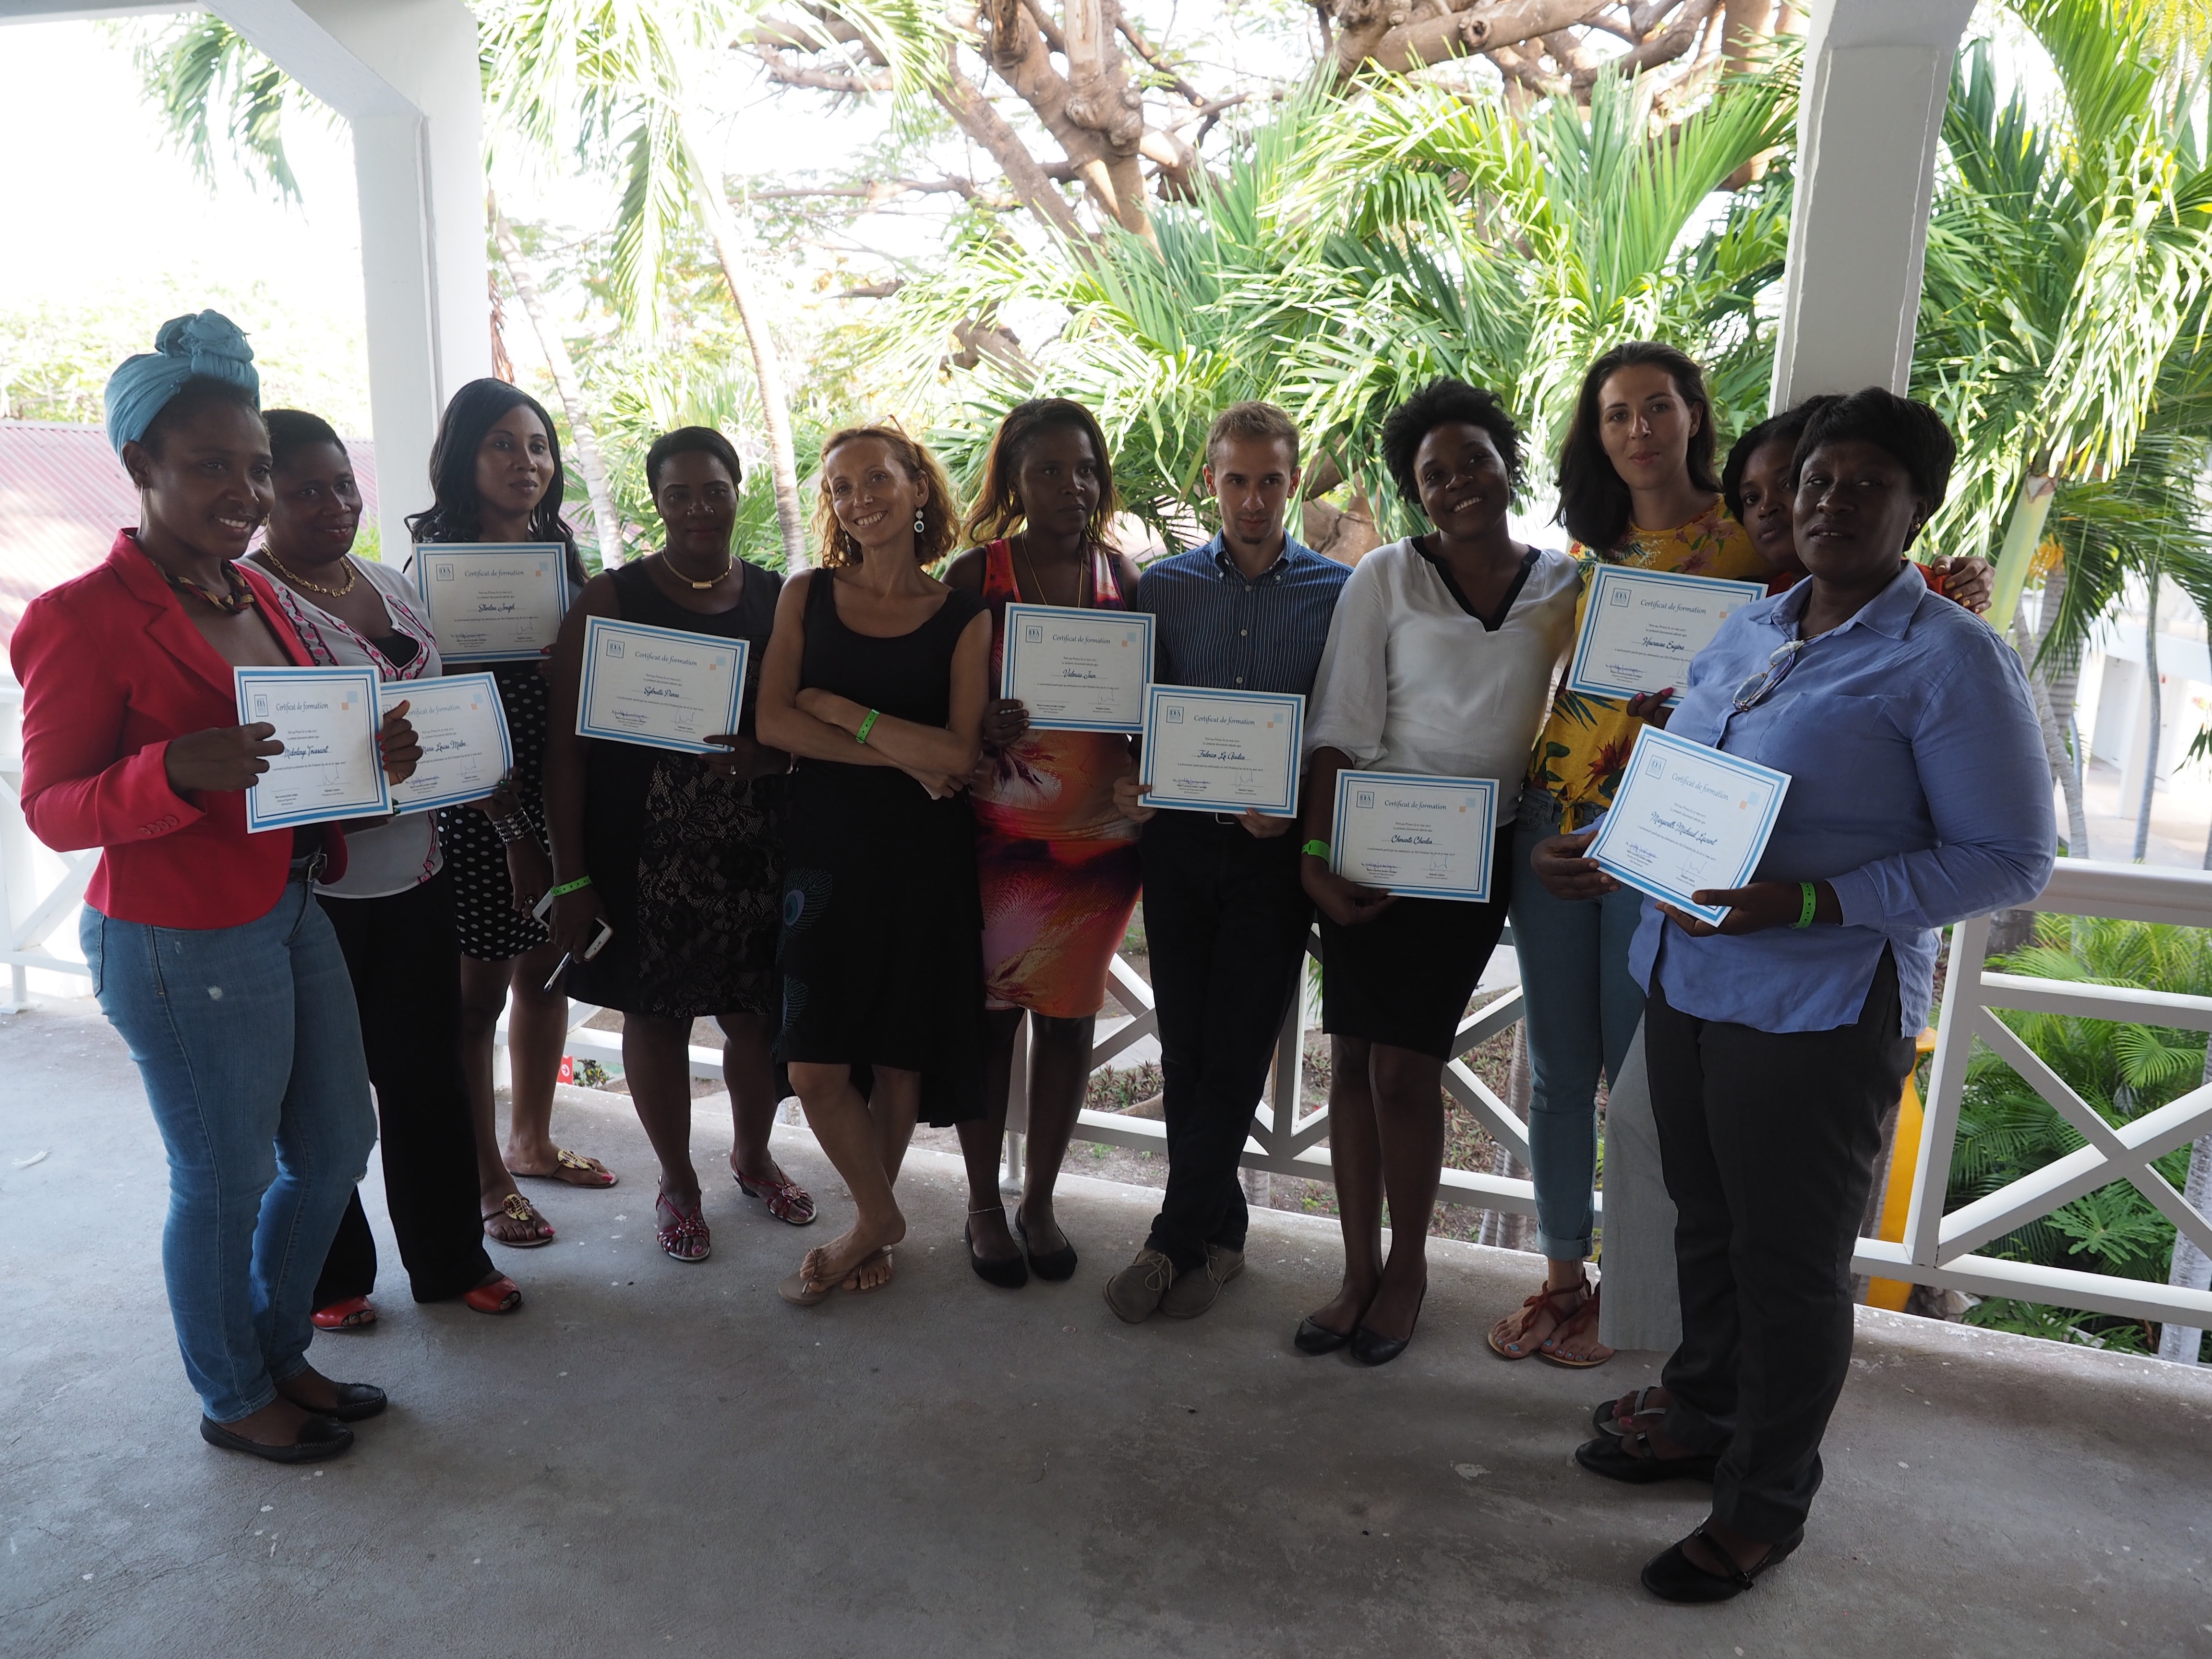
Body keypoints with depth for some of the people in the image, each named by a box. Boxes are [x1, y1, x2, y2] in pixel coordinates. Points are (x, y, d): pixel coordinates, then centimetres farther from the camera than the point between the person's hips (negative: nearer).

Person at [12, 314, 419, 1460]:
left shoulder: (253, 593, 10)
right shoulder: (84, 617, -15)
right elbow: (51, 806, -14)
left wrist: (375, 755, -4)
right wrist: (179, 770, -32)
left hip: (291, 915, 8)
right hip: (180, 947, -8)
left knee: (336, 1147, 17)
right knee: (226, 1179, 8)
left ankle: (281, 1352, 39)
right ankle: (233, 1398, 31)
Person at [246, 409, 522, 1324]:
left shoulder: (388, 582, 11)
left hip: (417, 871, 6)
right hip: (312, 886, -6)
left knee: (427, 1069, 15)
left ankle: (450, 1256, 30)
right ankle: (327, 1275, 29)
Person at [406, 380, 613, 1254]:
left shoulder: (558, 545, 8)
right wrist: (514, 830, -17)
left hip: (560, 791, 6)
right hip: (480, 806, -6)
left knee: (547, 969, 16)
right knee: (480, 990, 5)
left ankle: (530, 1140, 34)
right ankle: (485, 1178, 20)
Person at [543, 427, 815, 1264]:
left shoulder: (778, 597, 6)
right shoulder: (611, 599, -2)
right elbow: (567, 743, -4)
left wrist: (767, 751, -15)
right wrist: (571, 876, -9)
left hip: (757, 843, 2)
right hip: (645, 849, -2)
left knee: (760, 1010, 9)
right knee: (655, 1014, 8)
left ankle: (753, 1154, 37)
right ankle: (678, 1181, 31)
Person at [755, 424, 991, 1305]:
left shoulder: (963, 617, 0)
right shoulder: (806, 596, 6)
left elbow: (960, 754, -11)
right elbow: (773, 723, -6)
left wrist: (838, 707, -12)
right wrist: (903, 757, -13)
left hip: (924, 859, -1)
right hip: (825, 849, 1)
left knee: (900, 1057, 7)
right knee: (814, 1065, -3)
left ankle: (870, 1220, 31)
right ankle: (878, 1215, 22)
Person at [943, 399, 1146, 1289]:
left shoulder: (1123, 576, 6)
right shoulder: (976, 574, -3)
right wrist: (981, 733, -23)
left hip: (1100, 828, 3)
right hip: (1000, 828, -3)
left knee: (1069, 1011, 9)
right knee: (990, 1008, 5)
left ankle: (1040, 1201, 27)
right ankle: (984, 1205, 24)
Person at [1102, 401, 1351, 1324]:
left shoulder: (1341, 592, 2)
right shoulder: (1163, 587, 8)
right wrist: (1127, 784, -9)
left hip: (1275, 846, -2)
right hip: (1179, 840, 3)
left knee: (1236, 1055, -2)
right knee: (1184, 1049, 8)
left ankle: (1175, 1242, 11)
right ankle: (1219, 1234, 24)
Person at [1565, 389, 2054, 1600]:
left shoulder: (1950, 662, -11)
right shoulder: (1747, 631, 11)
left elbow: (2009, 859, -13)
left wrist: (1808, 904, -23)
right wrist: (1614, 844, 1)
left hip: (1818, 1011, -6)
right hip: (1687, 984, 7)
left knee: (1790, 1262, 8)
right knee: (1706, 1224, 21)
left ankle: (1763, 1505, 27)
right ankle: (1705, 1418, 42)